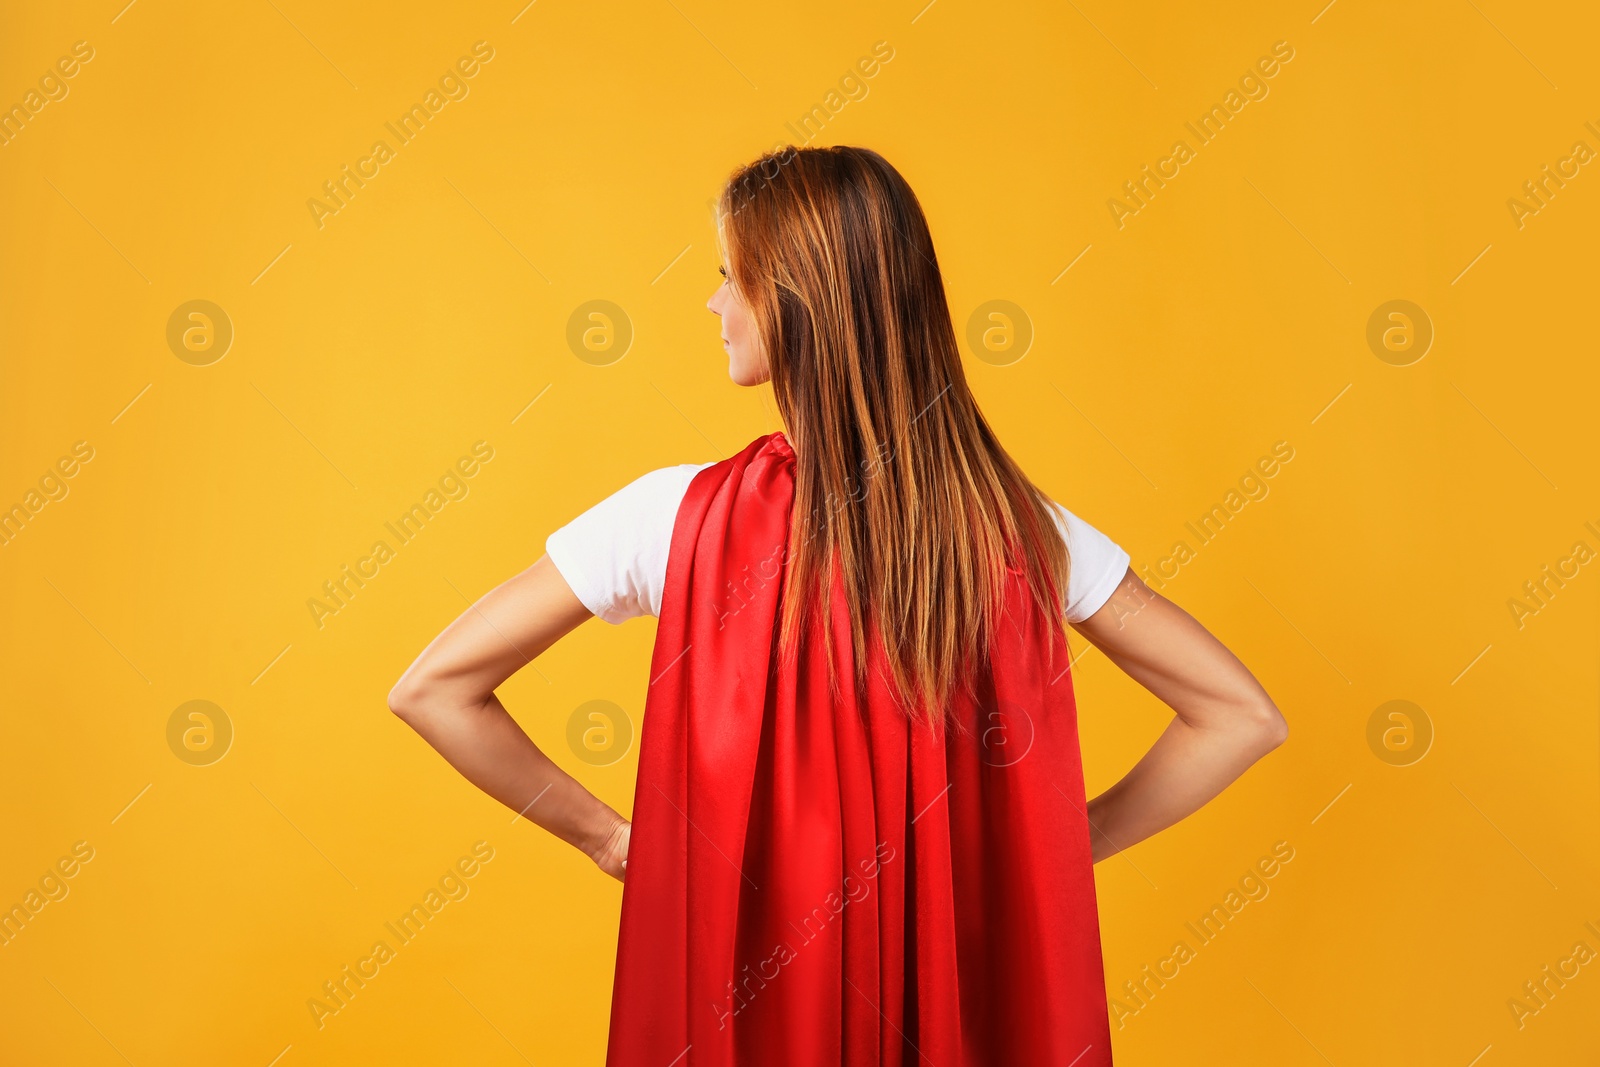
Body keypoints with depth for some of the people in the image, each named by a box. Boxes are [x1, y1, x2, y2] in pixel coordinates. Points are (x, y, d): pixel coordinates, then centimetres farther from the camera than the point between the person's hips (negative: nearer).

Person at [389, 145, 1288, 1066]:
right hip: (967, 988, 2)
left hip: (742, 991, -1)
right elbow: (1244, 715, -9)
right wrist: (1055, 851, -3)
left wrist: (606, 835, -5)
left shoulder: (683, 517, -20)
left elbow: (431, 688, -15)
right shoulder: (1016, 525, -14)